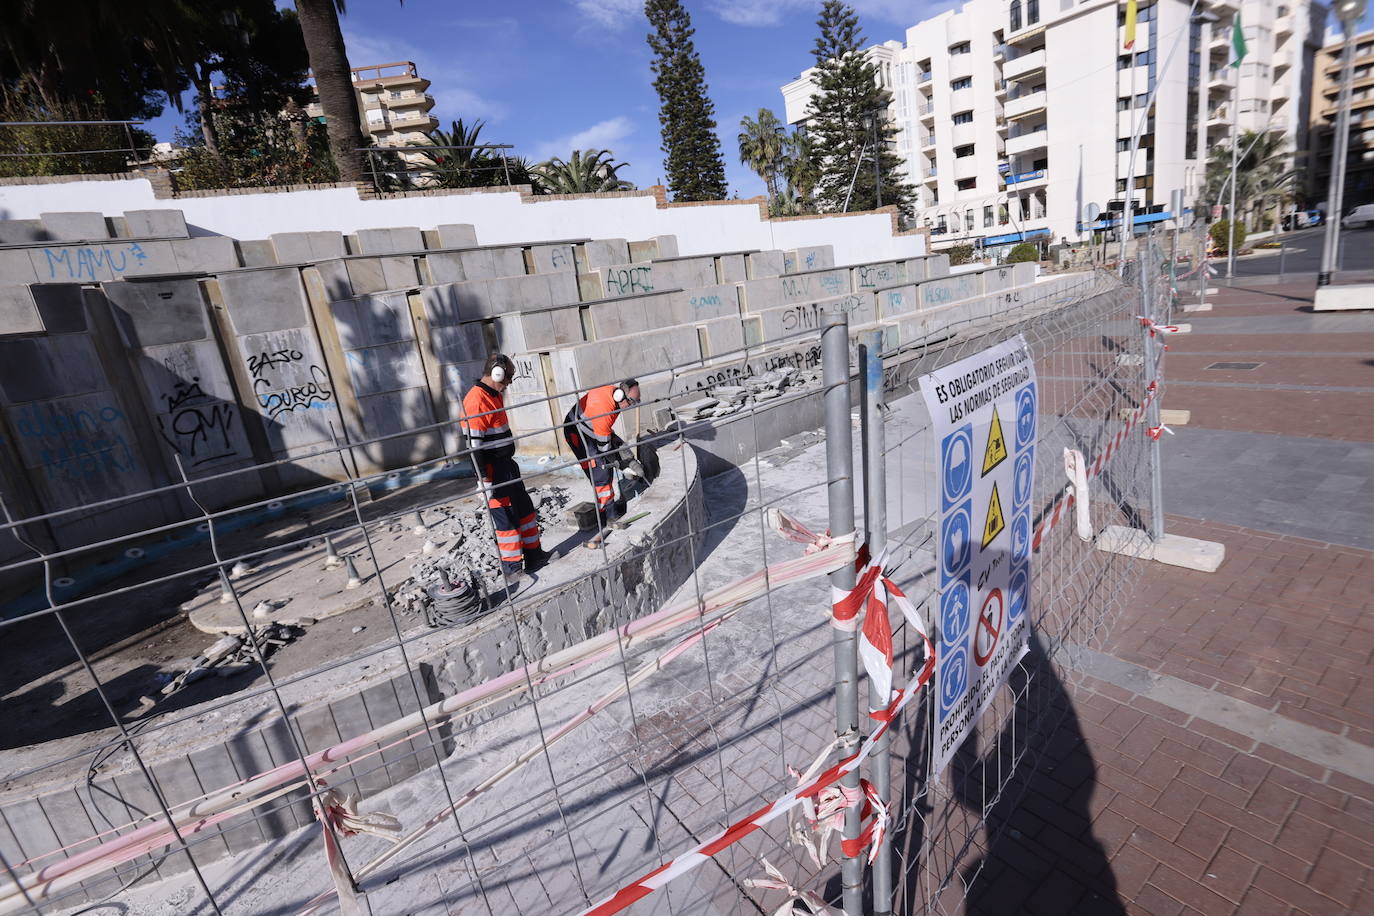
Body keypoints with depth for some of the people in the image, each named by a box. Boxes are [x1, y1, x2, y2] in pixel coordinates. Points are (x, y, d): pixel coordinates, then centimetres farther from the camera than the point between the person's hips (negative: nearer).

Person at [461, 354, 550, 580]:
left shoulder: (495, 395, 11)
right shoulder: (475, 401, -20)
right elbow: (474, 444, -23)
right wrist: (485, 479, -21)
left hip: (507, 464, 10)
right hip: (493, 469, -10)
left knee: (525, 509, 17)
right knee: (506, 515, 1)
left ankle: (534, 554, 31)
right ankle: (512, 566, 15)